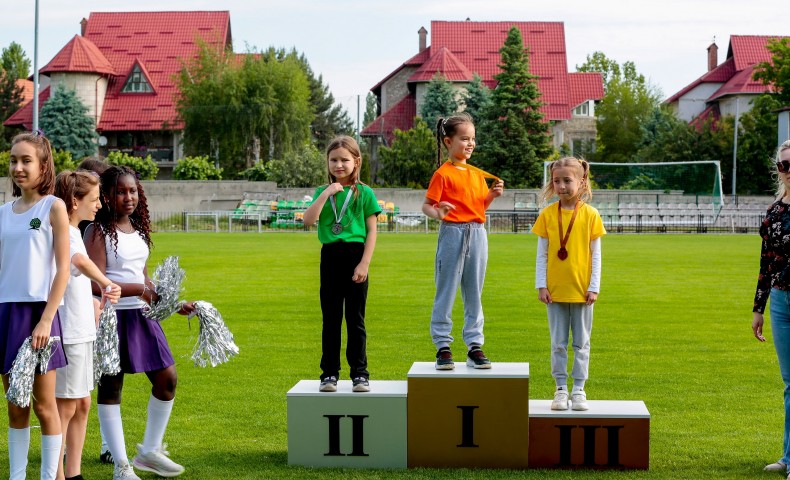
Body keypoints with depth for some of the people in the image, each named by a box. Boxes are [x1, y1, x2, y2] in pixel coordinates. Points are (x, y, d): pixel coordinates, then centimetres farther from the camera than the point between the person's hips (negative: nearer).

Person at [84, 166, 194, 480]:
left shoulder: (139, 229, 11)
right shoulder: (98, 232, -11)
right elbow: (96, 284, -20)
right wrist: (140, 290, -23)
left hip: (141, 315, 7)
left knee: (166, 378, 8)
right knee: (110, 387, 2)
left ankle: (150, 451, 24)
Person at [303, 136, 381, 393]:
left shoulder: (364, 193, 1)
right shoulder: (322, 192, 8)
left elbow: (372, 230, -2)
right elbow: (308, 220, -7)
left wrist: (364, 263, -10)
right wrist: (326, 193, -13)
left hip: (355, 256, -2)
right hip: (330, 257, 2)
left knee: (355, 319, 4)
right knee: (331, 319, 7)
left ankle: (360, 373, 11)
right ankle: (329, 373, 13)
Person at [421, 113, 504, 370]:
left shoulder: (478, 173, 12)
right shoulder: (443, 173, -7)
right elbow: (426, 206, -9)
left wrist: (493, 194, 0)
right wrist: (438, 213, -29)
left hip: (477, 234, 6)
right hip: (452, 233, -6)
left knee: (474, 293, 8)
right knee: (446, 292, 0)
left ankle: (475, 346, 13)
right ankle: (442, 347, 6)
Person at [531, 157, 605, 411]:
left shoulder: (590, 214, -2)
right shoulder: (547, 214, 0)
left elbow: (596, 254, 0)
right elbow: (541, 254, 3)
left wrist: (594, 287, -4)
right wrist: (541, 285, -3)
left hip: (581, 290, -1)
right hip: (555, 290, 1)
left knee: (581, 343, 7)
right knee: (558, 343, 6)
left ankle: (579, 390, 15)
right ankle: (561, 389, 14)